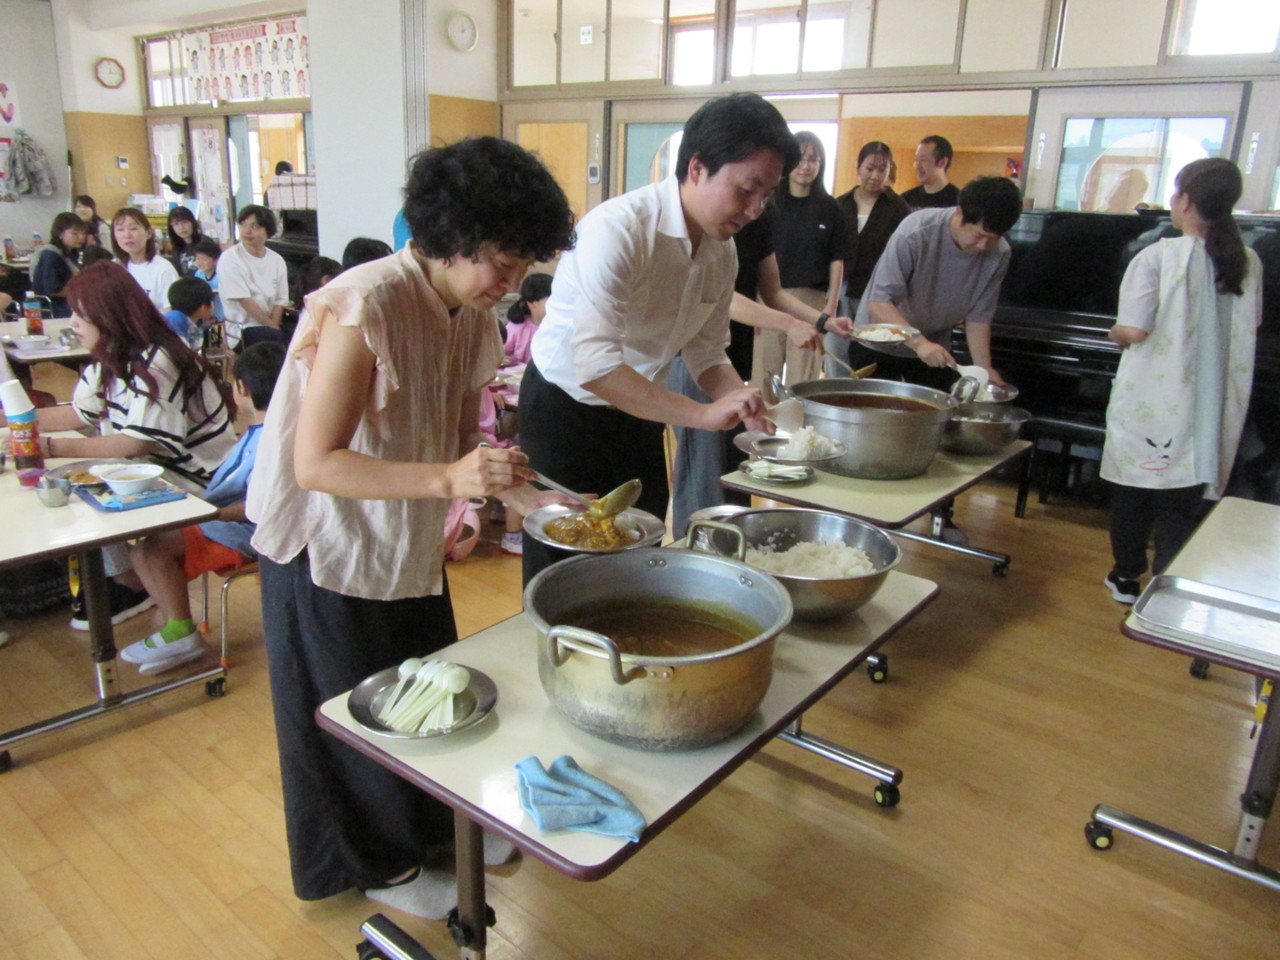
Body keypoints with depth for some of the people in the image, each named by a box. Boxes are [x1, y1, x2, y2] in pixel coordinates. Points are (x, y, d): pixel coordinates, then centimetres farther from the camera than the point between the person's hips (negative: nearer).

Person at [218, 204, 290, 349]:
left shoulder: (277, 260, 7)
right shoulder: (230, 259, -7)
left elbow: (280, 301, 4)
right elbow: (245, 301, -13)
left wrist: (273, 326, -13)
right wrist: (274, 328, -14)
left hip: (269, 326, 5)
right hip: (240, 330, -5)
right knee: (281, 339, -32)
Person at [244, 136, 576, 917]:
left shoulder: (475, 316, -4)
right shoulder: (362, 309, -28)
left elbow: (460, 440, 4)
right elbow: (315, 464, -30)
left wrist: (519, 492, -13)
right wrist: (448, 479, -42)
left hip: (410, 544, 7)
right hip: (330, 550, -7)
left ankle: (434, 822, 43)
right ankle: (377, 863, 34)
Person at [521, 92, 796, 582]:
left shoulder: (721, 251, -1)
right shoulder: (617, 229, -26)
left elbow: (707, 354, 6)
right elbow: (593, 362, -36)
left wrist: (745, 407, -14)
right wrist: (702, 413, -38)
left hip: (636, 411, 7)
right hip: (564, 408, -7)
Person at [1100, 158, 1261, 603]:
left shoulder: (1159, 256, -14)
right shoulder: (1249, 263, 2)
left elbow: (1133, 331, -18)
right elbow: (1249, 329, 13)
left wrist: (1115, 333, 4)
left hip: (1151, 404, -3)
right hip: (1211, 410, 4)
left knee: (1133, 493, 13)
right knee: (1184, 503, 10)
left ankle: (1127, 577, 27)